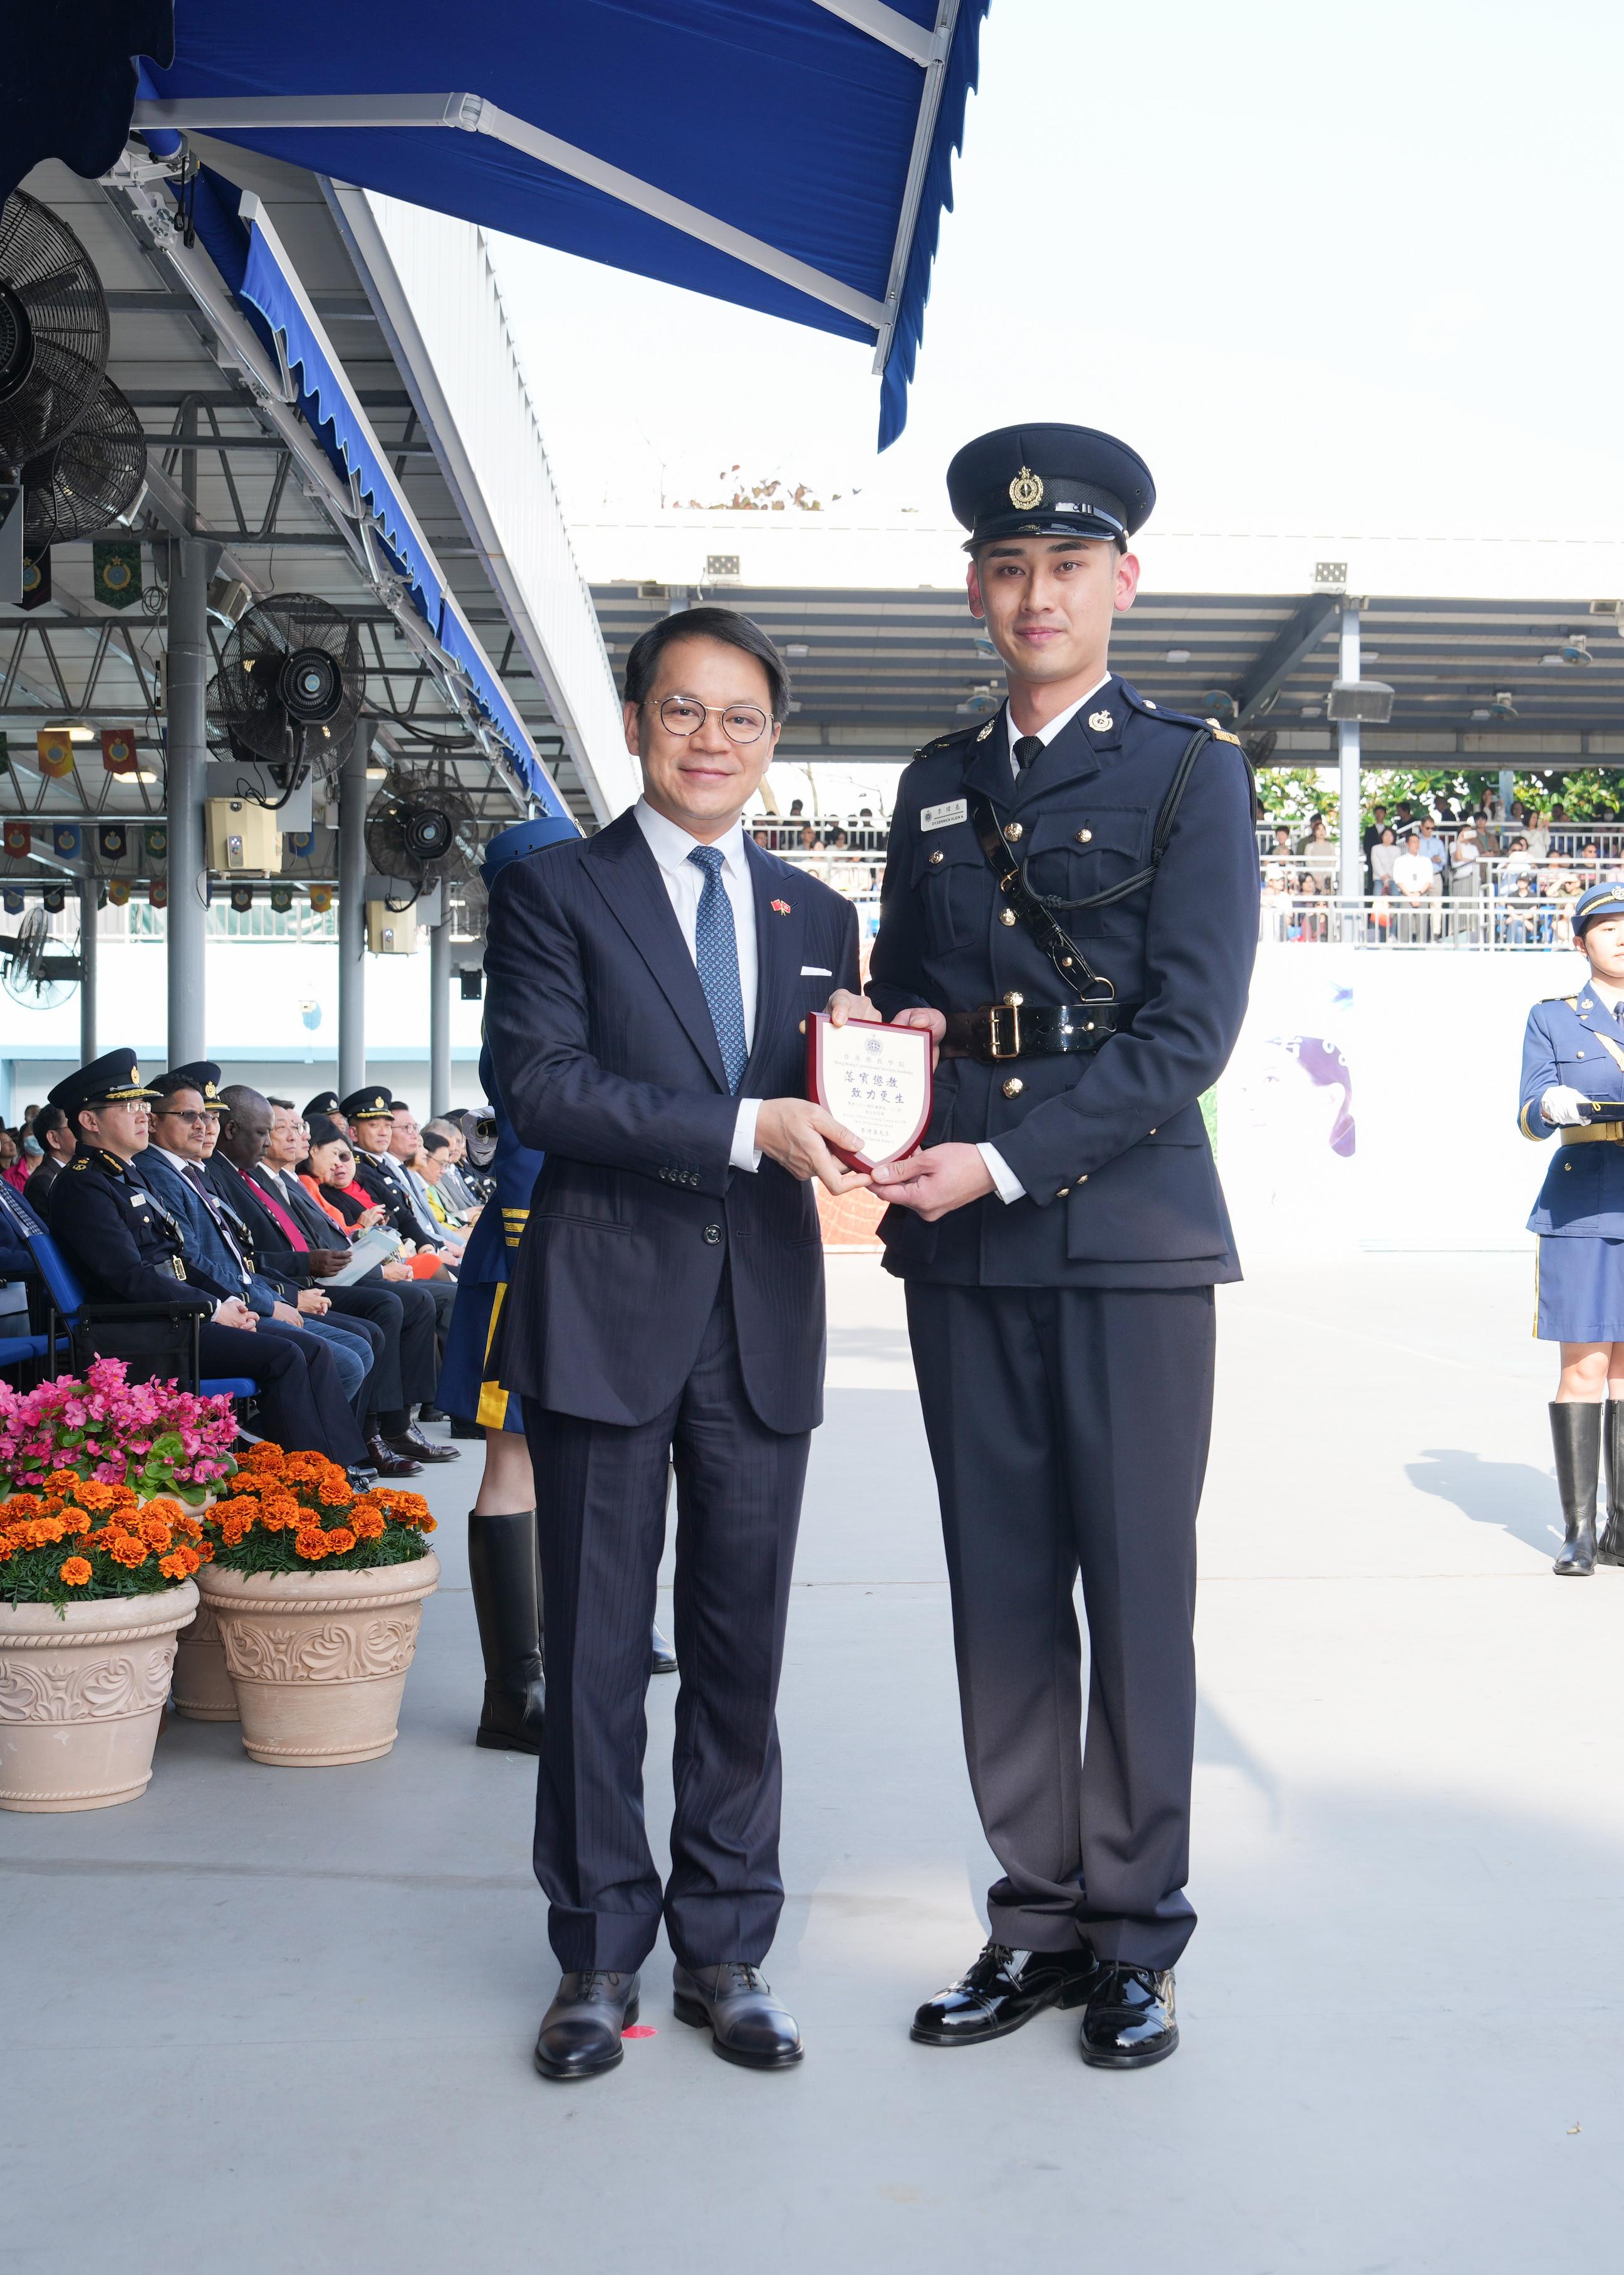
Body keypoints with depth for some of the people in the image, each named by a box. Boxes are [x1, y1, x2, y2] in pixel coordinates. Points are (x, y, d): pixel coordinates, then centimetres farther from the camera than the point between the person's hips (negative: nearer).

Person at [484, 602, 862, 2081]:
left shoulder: (815, 915, 15)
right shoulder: (556, 891, 2)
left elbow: (826, 1108, 16)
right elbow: (537, 1084, -12)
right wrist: (746, 1128, -20)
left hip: (764, 1320, 4)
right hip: (608, 1314, -3)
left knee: (743, 1650, 9)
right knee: (596, 1651, 5)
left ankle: (725, 1951, 22)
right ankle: (599, 1956, 19)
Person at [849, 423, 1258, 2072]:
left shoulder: (1189, 772, 1)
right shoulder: (935, 786, 16)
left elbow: (1190, 1031, -9)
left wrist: (1004, 1159, -16)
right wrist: (890, 1033, 1)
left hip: (1127, 1234, -4)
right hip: (961, 1246, 4)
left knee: (1138, 1590, 1)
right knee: (999, 1592, 8)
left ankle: (1134, 1935, 15)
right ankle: (1037, 1918, 20)